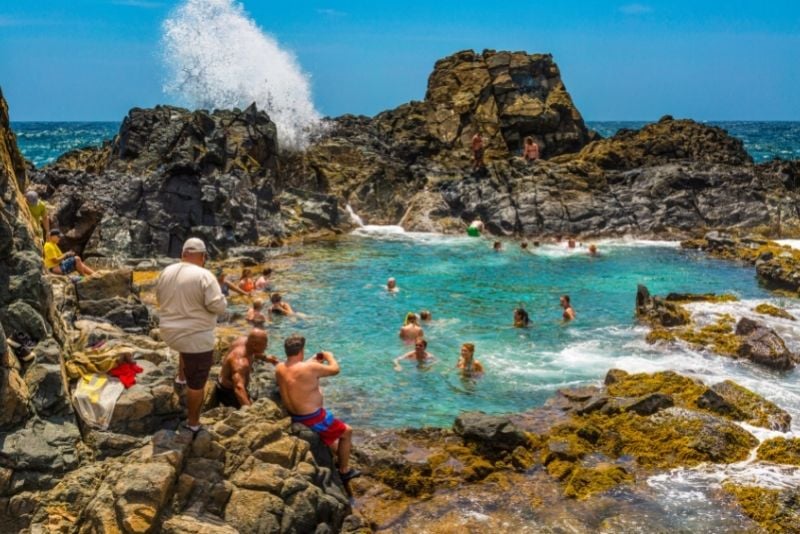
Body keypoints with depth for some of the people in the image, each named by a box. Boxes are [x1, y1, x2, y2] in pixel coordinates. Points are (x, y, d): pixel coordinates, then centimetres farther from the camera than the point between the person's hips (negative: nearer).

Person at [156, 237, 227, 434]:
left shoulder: (166, 272, 1)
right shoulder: (204, 276, -19)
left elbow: (160, 300, 16)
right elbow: (218, 307, -22)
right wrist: (221, 297, -1)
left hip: (170, 333, 7)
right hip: (197, 337, -6)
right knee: (196, 383, 8)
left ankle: (181, 376, 47)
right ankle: (193, 422, 19)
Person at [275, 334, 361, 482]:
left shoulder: (279, 368, -5)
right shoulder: (310, 368, -27)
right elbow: (335, 370, -13)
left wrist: (313, 361, 18)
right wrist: (329, 357, 7)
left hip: (294, 417, 8)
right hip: (312, 419, -8)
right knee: (347, 431, 14)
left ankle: (338, 454, 47)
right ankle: (344, 471, 23)